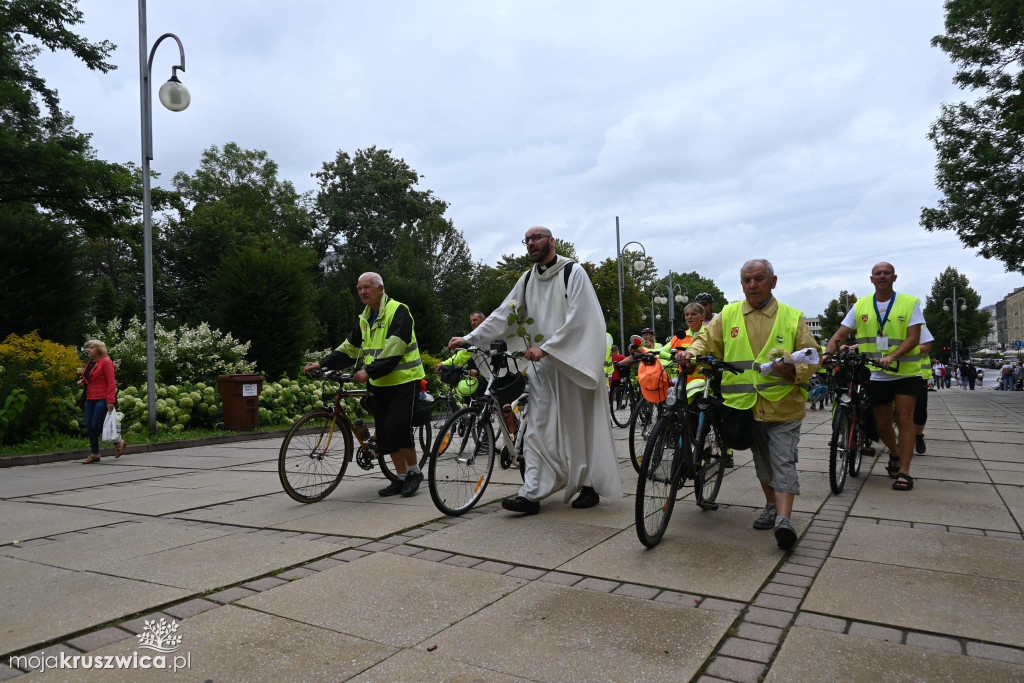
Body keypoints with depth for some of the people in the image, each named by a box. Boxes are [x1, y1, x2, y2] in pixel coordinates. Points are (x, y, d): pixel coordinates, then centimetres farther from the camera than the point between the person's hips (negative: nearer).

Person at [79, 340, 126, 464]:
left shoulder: (106, 362, -7)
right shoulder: (89, 363, 17)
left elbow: (111, 382, -13)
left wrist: (110, 401, -20)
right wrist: (83, 382, 6)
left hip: (102, 399, -8)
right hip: (90, 399, 8)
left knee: (96, 425, -10)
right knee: (89, 426, 3)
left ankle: (118, 442, 9)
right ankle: (94, 454, 11)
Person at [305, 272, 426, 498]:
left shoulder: (398, 311, -12)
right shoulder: (364, 319, 15)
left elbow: (392, 351, -22)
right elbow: (349, 348, 16)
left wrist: (369, 371, -28)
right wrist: (323, 364, 5)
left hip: (403, 380, -8)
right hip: (378, 384, 8)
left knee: (398, 428, -13)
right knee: (385, 433, 7)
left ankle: (415, 472, 6)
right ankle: (401, 478, 17)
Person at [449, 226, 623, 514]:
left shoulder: (573, 272, -6)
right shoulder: (527, 279, 12)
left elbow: (577, 319, -14)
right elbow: (503, 314, 10)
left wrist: (545, 348, -19)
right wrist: (470, 338, 3)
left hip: (574, 361, -5)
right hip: (543, 365, 5)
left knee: (581, 424, 4)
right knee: (538, 429, 1)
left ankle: (590, 485, 18)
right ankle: (532, 494, 0)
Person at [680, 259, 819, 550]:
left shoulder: (792, 317, 1)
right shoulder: (728, 315, 7)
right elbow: (707, 339, 9)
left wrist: (792, 369, -20)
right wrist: (693, 351, -14)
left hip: (783, 404, -3)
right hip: (745, 405, 3)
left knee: (783, 461, -9)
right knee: (762, 460, 16)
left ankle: (783, 519, -11)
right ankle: (772, 506, 33)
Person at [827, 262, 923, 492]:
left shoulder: (910, 303, -3)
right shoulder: (860, 306, 4)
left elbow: (913, 338, -12)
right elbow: (840, 335, 0)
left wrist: (892, 356, -29)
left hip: (906, 373, -3)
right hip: (876, 375, 3)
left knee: (904, 419, -8)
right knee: (882, 425, 10)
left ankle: (904, 471, -2)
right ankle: (895, 454, 39)